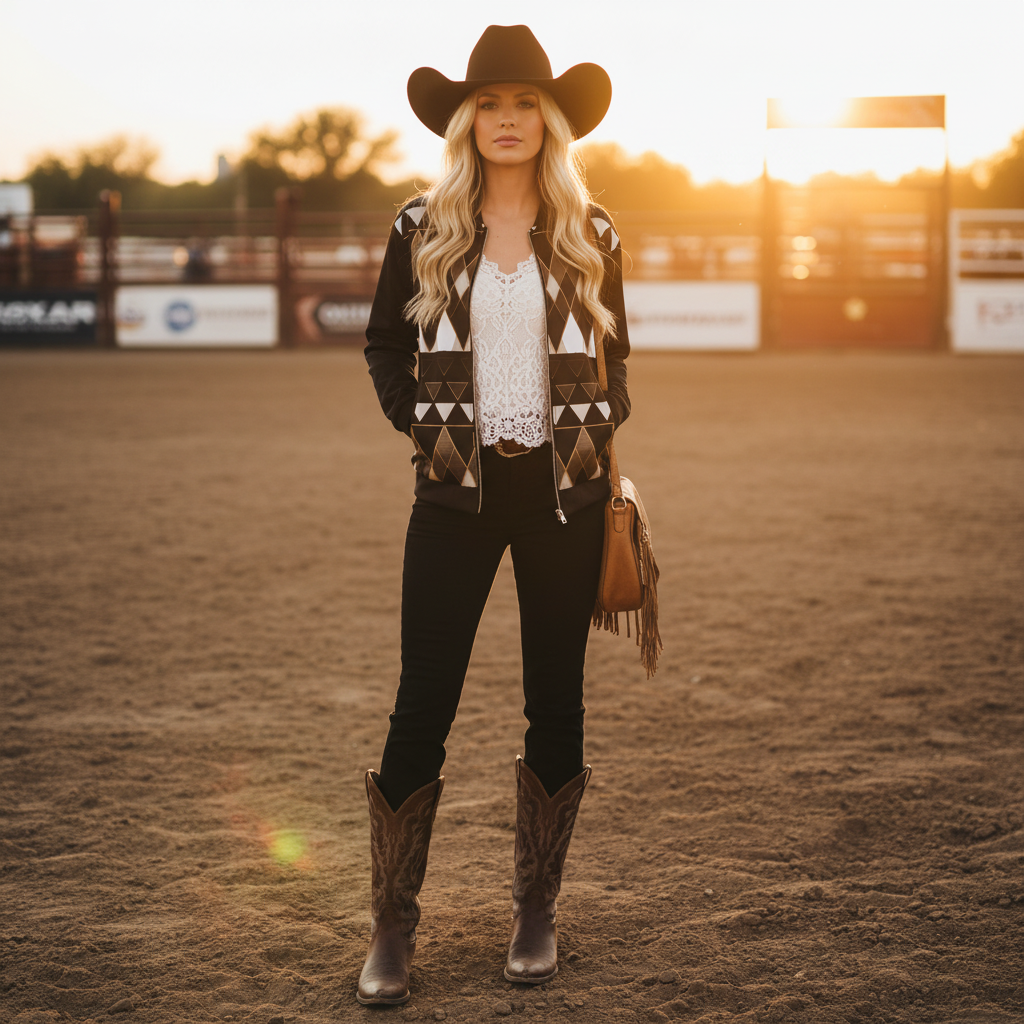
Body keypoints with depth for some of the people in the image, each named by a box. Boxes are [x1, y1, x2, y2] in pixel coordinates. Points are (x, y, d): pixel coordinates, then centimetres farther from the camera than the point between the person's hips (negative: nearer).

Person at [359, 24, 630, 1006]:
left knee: (555, 700, 7)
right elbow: (383, 344, 13)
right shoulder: (422, 228, 2)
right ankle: (391, 927, 6)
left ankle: (536, 910, 20)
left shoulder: (590, 234, 5)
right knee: (422, 704, -3)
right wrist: (420, 426, 1)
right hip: (457, 488, -1)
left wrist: (601, 427, 2)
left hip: (563, 489, 1)